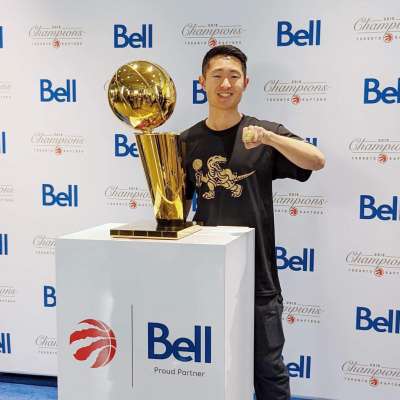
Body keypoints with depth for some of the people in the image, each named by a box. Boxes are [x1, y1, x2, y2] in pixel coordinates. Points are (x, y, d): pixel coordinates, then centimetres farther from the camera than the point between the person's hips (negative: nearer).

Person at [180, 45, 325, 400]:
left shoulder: (265, 135, -2)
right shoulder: (188, 141, 4)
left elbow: (317, 161, -18)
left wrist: (268, 137, -31)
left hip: (257, 275, -2)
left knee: (268, 369, 8)